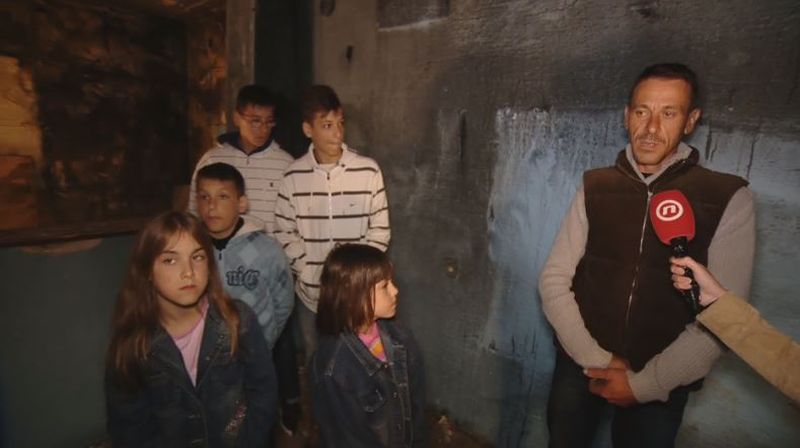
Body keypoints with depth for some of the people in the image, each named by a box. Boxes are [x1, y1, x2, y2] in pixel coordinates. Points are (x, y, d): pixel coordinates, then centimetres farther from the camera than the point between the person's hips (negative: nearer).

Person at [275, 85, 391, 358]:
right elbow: (285, 233, 1)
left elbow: (380, 229, -3)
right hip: (310, 293, 2)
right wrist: (309, 272, -8)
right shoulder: (293, 176, -3)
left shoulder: (368, 170, -7)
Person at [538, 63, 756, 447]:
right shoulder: (595, 188, -4)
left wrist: (645, 383, -13)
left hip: (660, 382, -1)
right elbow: (553, 280, -6)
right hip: (580, 364, 2)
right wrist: (595, 359, -12)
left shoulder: (728, 199, -9)